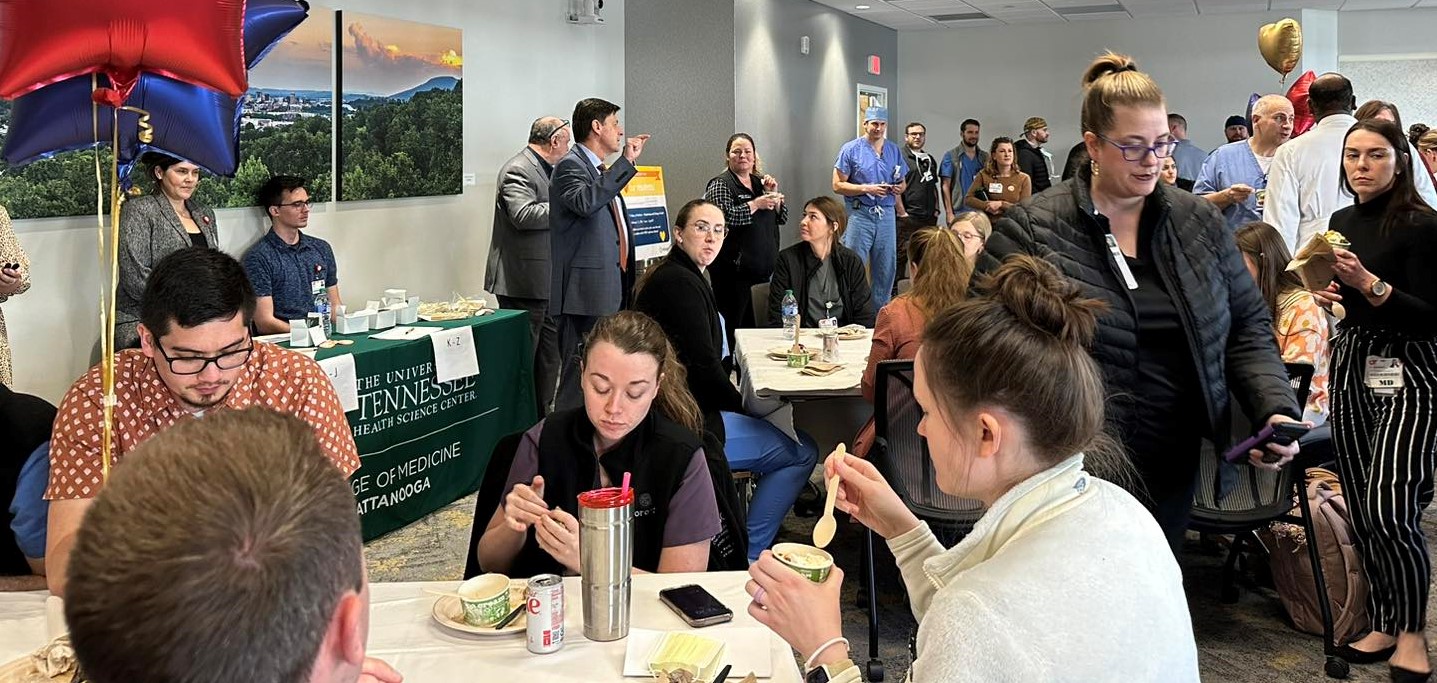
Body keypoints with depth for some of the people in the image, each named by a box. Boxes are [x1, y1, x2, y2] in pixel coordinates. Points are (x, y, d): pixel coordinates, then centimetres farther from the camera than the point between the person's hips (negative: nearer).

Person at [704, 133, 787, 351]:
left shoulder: (761, 182, 16)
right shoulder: (720, 185, -3)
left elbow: (781, 218, 15)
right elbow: (724, 217, -19)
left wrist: (773, 194, -2)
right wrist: (756, 204, -17)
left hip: (762, 266, 6)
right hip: (733, 269, -6)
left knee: (756, 322, 8)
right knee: (732, 324, -6)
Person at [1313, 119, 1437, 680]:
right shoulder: (1342, 221, 10)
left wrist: (1368, 283, -24)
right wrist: (1327, 291, 4)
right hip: (1352, 365, 7)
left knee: (1389, 512, -12)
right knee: (1360, 510, 7)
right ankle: (1384, 623, 21)